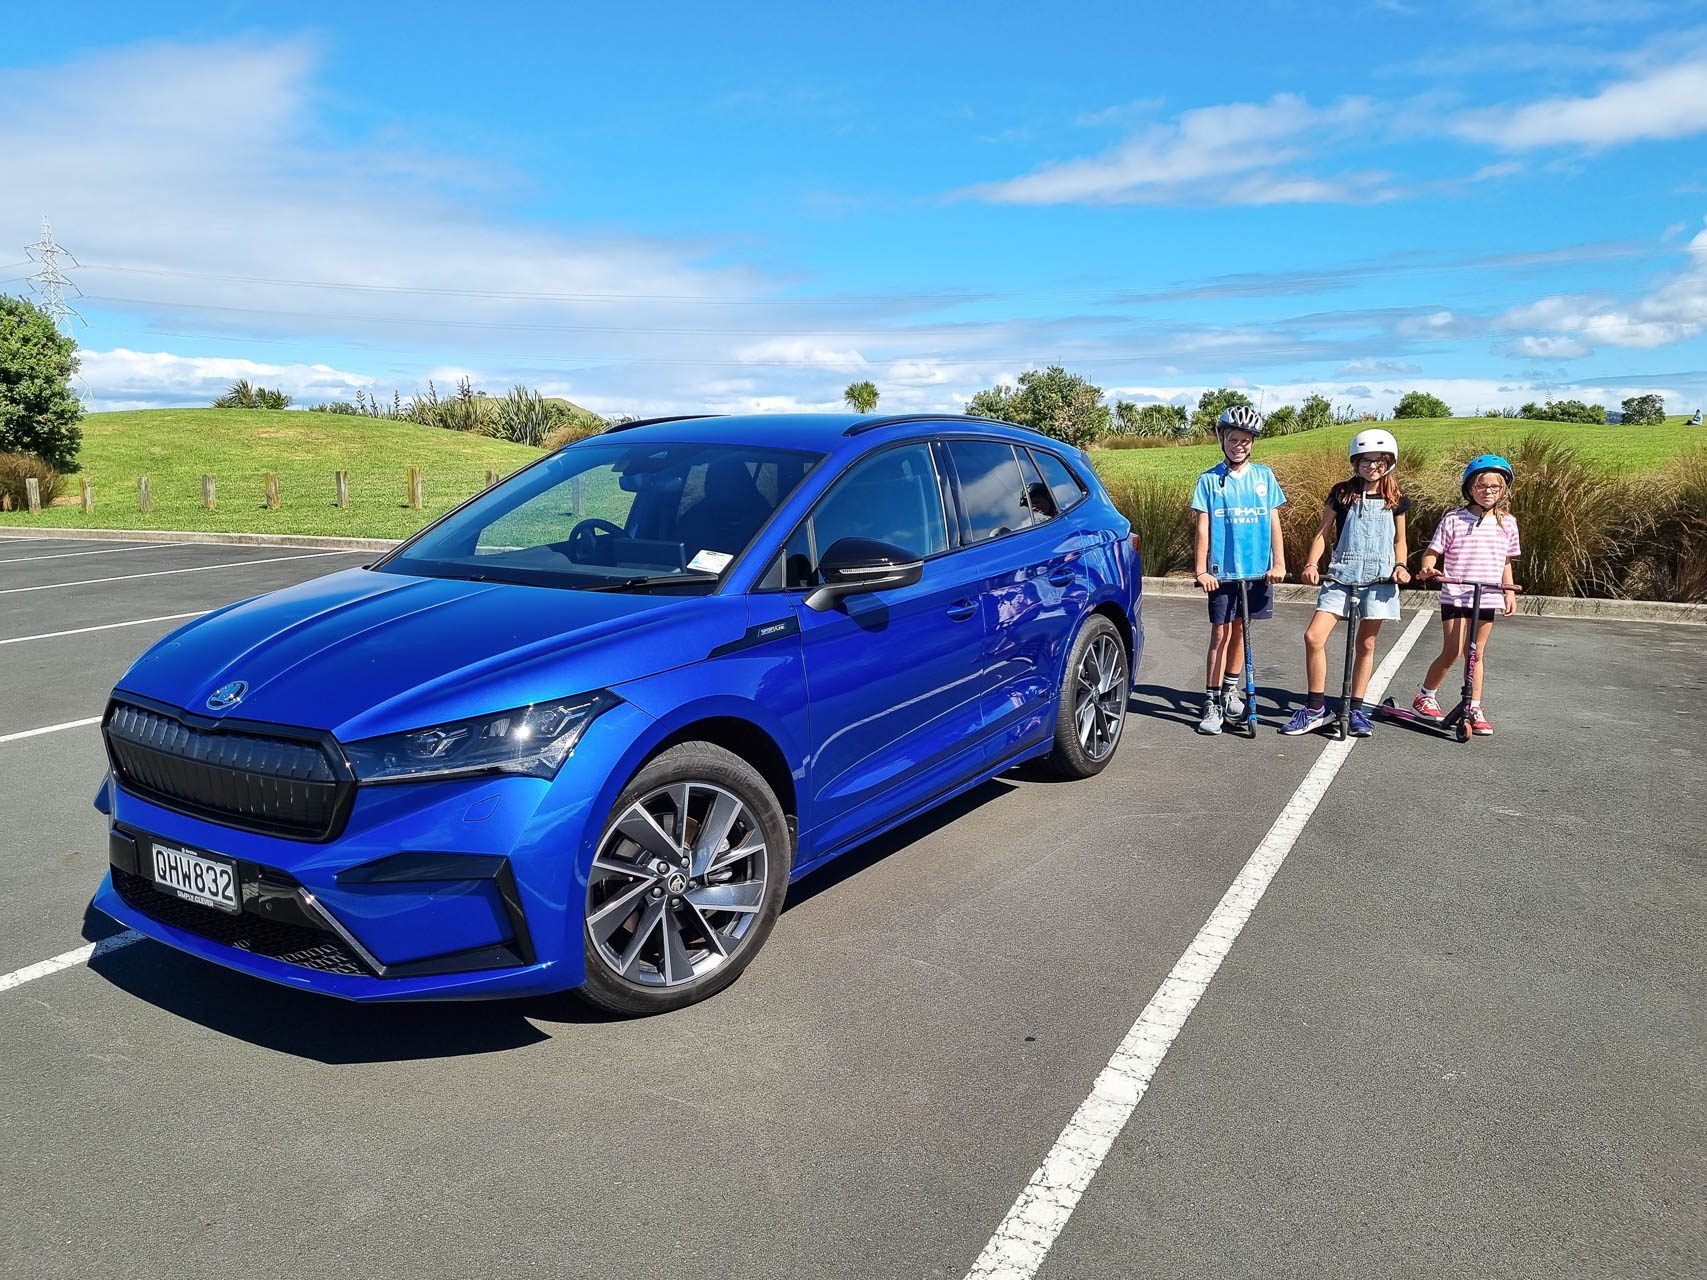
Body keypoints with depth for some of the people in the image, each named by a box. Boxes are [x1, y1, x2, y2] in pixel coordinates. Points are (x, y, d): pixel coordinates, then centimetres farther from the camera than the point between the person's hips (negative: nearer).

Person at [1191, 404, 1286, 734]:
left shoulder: (1264, 476, 5)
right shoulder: (1209, 480, -1)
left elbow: (1273, 522, 6)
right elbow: (1203, 527, -3)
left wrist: (1279, 562, -1)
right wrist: (1201, 570, -7)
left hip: (1257, 569, 2)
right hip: (1221, 570, -2)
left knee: (1239, 630, 11)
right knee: (1221, 634, -4)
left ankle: (1231, 688, 29)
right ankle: (1212, 703, 0)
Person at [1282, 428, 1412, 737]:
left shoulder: (1396, 499, 7)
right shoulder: (1342, 492, 4)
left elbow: (1399, 540, 14)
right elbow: (1324, 532, 6)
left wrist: (1400, 566, -4)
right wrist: (1311, 563, -9)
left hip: (1379, 578, 1)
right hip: (1341, 575, -1)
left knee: (1366, 644, 6)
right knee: (1313, 636, -14)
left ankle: (1356, 709, 18)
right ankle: (1316, 708, -2)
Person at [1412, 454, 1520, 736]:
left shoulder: (1507, 523, 7)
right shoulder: (1454, 520, -4)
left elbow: (1505, 562, 16)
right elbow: (1432, 552, -2)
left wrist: (1510, 592, 10)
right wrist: (1428, 567, -23)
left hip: (1487, 599, 4)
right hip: (1455, 597, -3)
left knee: (1477, 654, 10)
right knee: (1452, 653, -6)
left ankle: (1474, 708, 17)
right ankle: (1425, 696, 13)